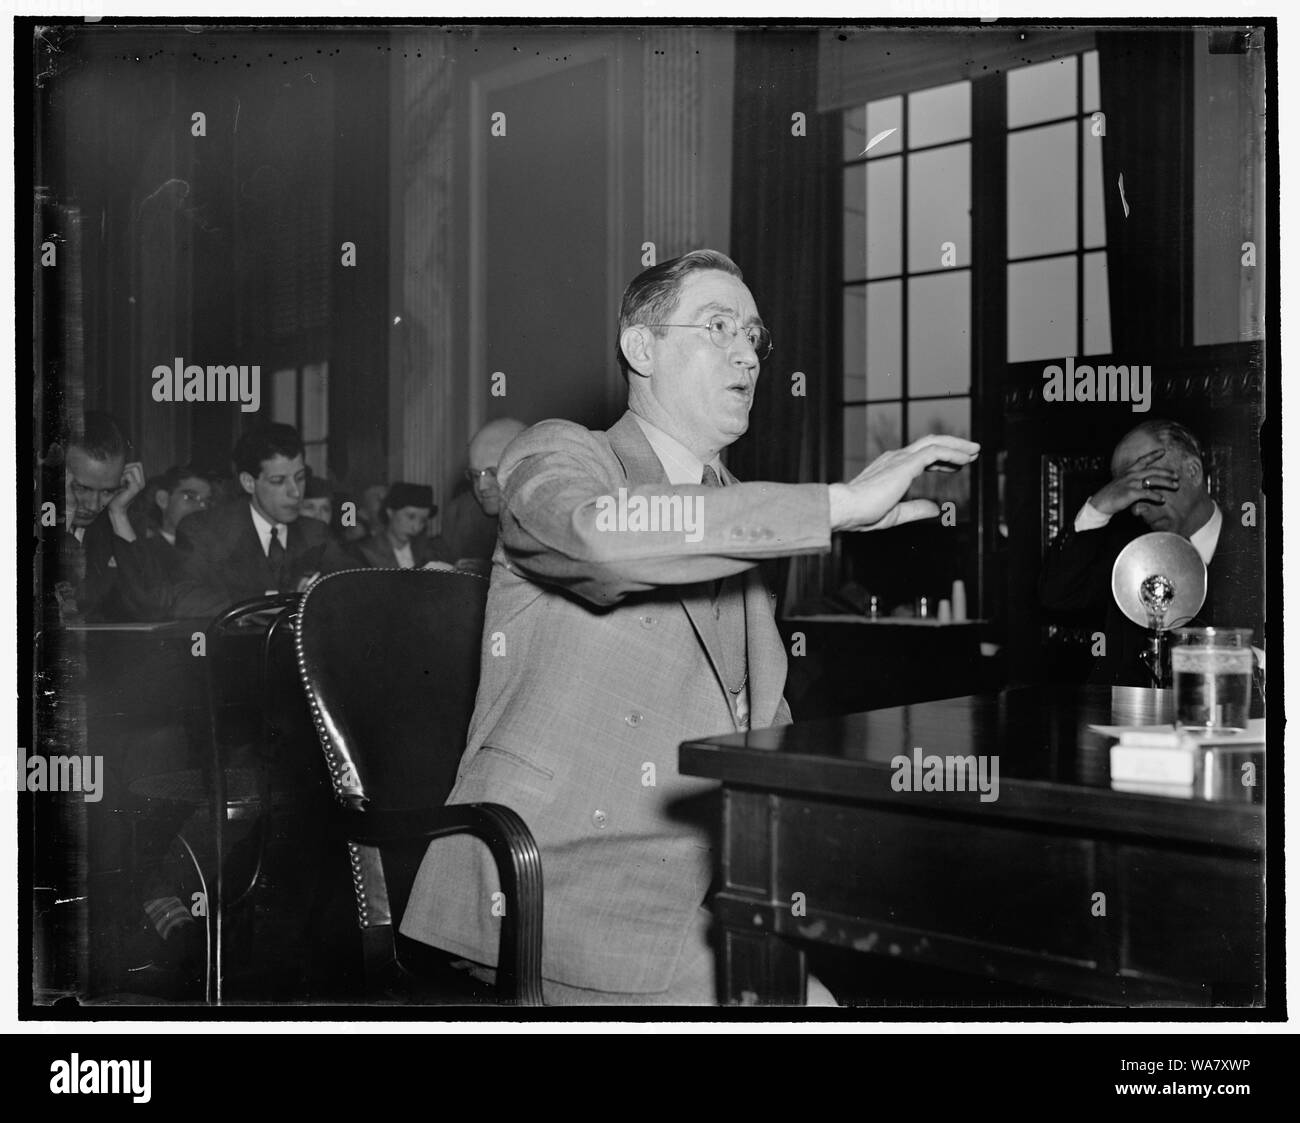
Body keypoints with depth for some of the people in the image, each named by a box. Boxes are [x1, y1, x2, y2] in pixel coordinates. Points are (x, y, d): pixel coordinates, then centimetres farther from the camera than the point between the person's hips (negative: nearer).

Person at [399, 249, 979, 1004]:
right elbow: (599, 536, -29)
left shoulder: (737, 513, 19)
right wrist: (840, 504, -26)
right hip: (561, 880, -7)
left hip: (705, 879, 7)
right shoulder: (559, 456, -2)